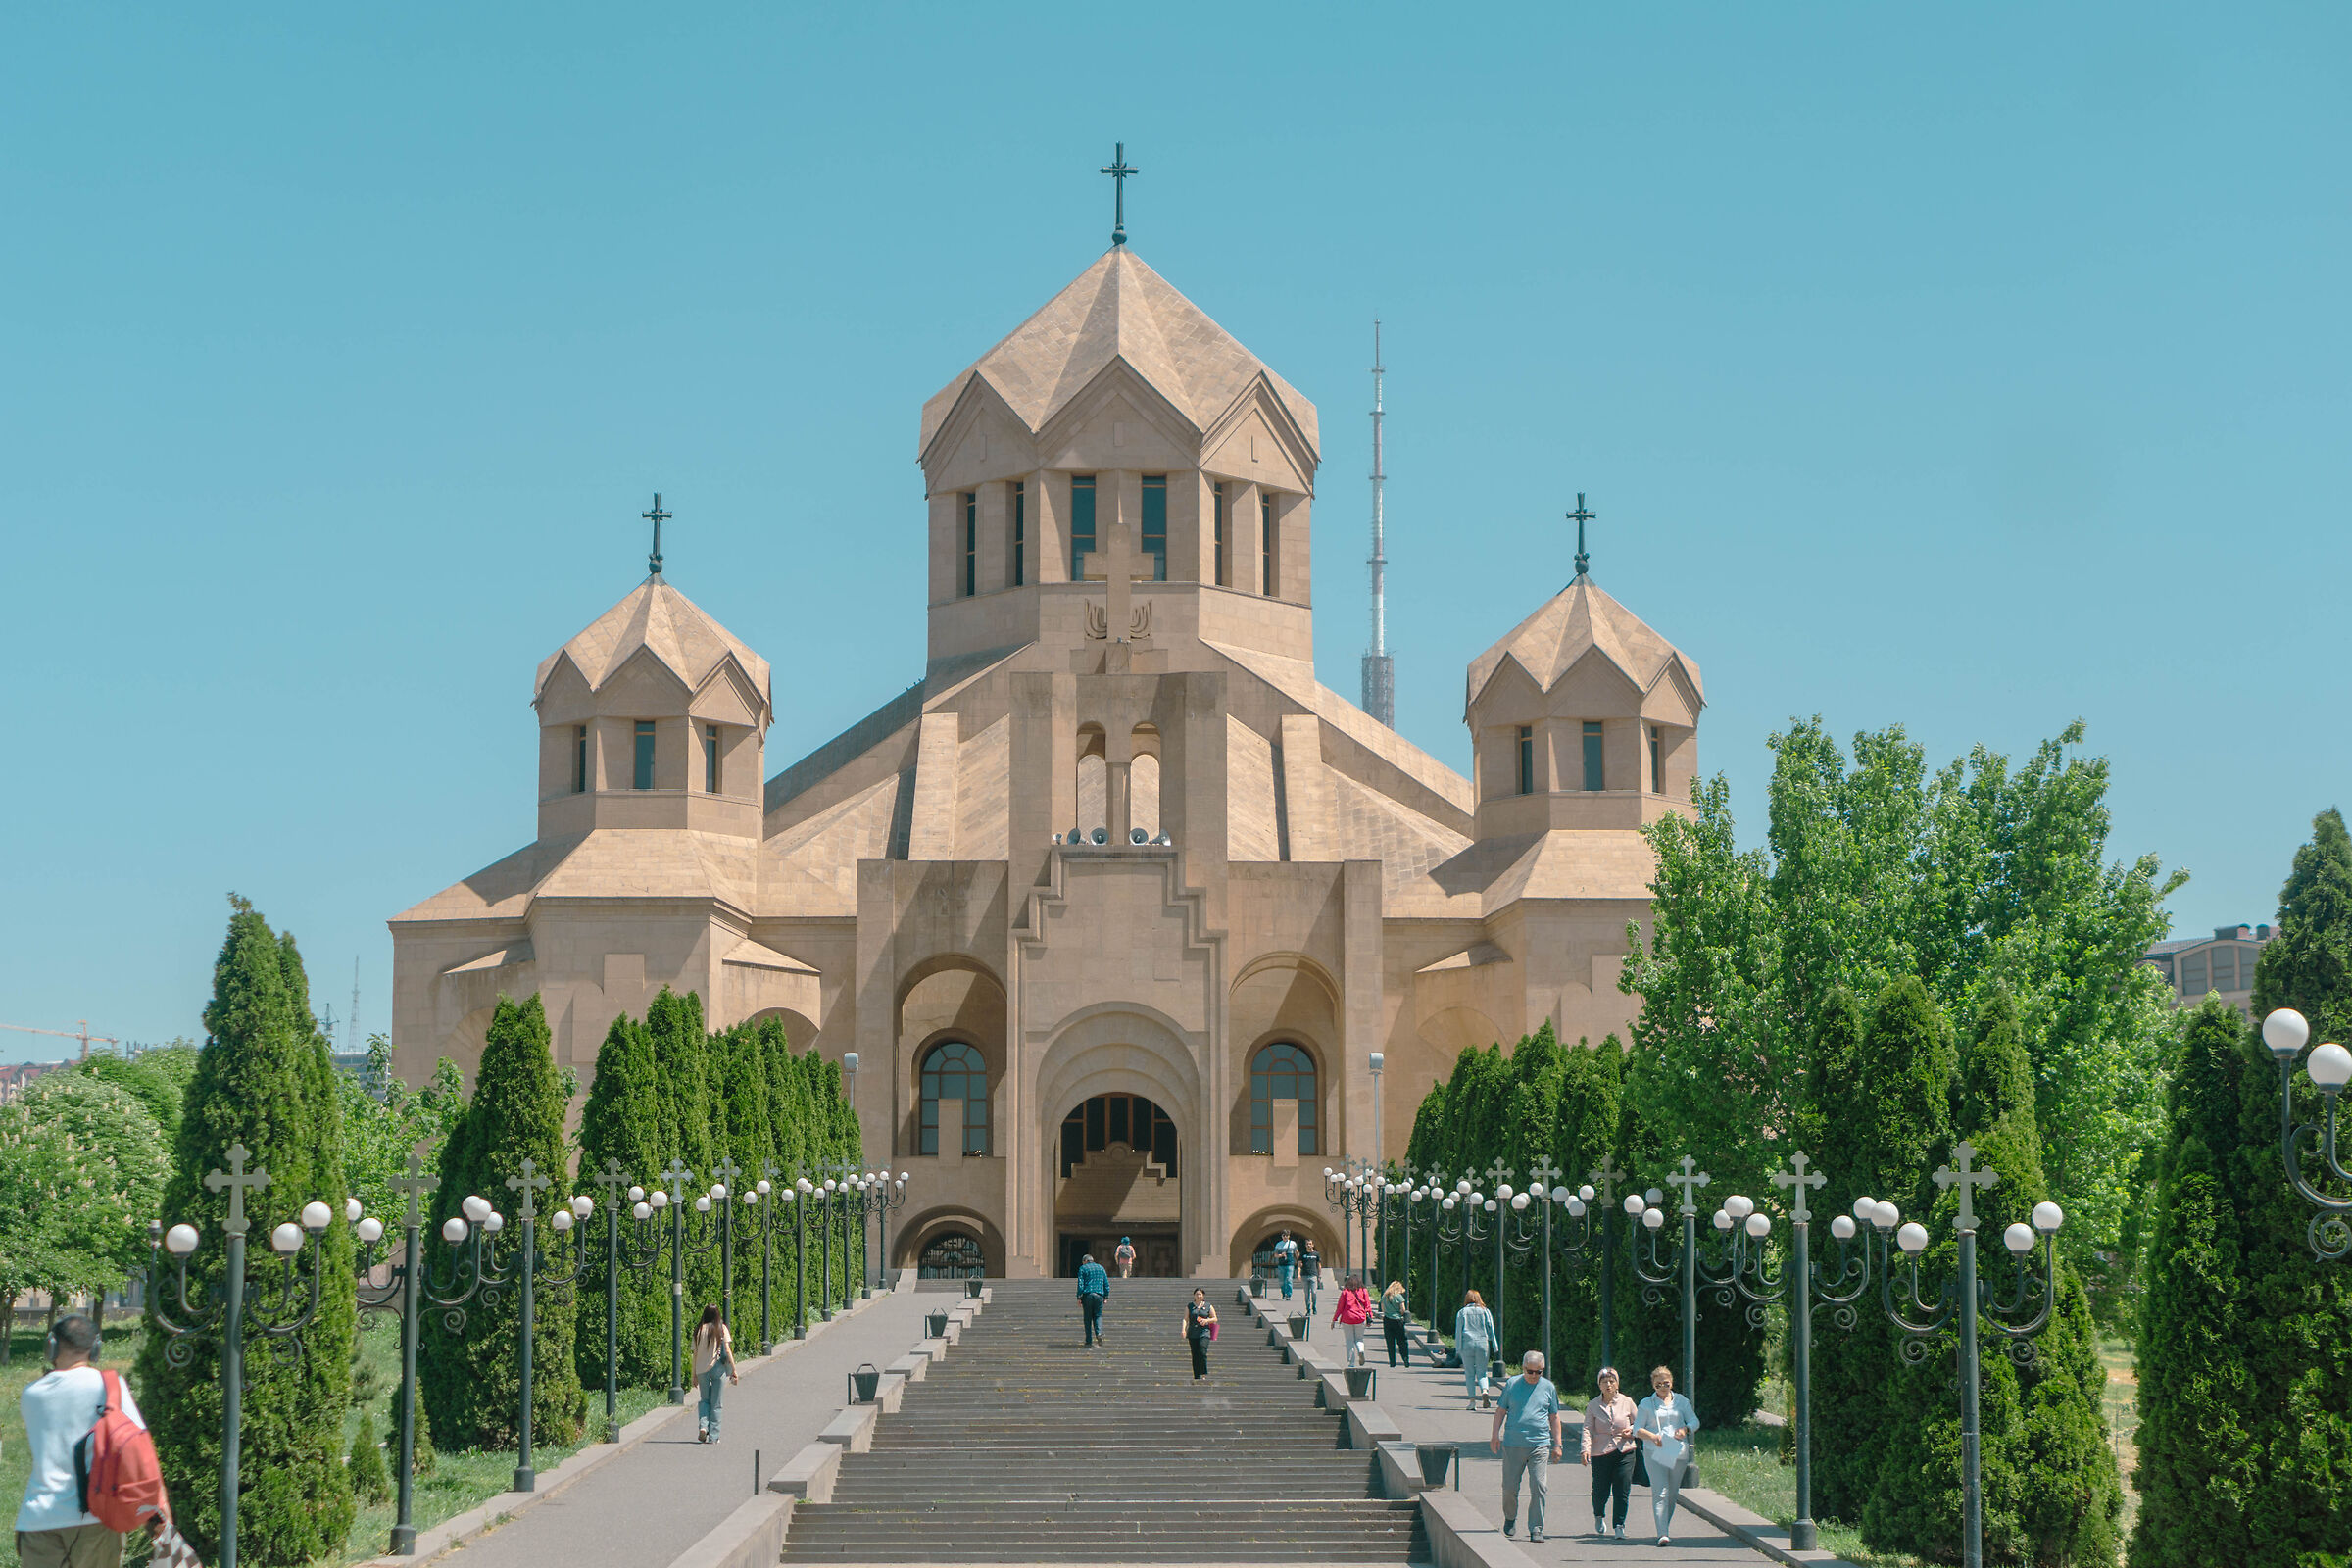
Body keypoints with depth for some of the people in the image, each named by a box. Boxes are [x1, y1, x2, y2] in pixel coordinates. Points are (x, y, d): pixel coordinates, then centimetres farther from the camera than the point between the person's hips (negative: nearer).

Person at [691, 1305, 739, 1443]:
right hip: (718, 1368, -1)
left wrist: (694, 1375, 8)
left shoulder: (699, 1329, 2)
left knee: (704, 1400, 18)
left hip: (701, 1369, 1)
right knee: (716, 1403, 8)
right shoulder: (721, 1329, -2)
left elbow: (695, 1353, 2)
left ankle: (703, 1425, -5)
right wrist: (734, 1370, -3)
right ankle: (713, 1436, 8)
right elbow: (727, 1351, -7)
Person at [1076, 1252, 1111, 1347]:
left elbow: (1080, 1284, -5)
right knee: (1098, 1316, 12)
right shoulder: (1100, 1268, 15)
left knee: (1088, 1318, 4)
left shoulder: (1083, 1268, 4)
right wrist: (1106, 1297, 17)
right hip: (1099, 1295, 2)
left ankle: (1089, 1341, 3)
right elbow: (1107, 1284, 13)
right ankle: (1098, 1333, -15)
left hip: (1087, 1294, -2)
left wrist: (1079, 1298, -4)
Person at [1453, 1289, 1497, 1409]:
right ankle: (1484, 1391, -20)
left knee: (1469, 1374, 5)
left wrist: (1458, 1348, 1)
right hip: (1482, 1344, 1)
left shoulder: (1462, 1312, 5)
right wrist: (1494, 1348, 9)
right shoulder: (1485, 1312, 7)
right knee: (1481, 1373, 8)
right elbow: (1491, 1330, 6)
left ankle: (1472, 1400, -1)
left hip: (1467, 1345, -1)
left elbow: (1458, 1331, 1)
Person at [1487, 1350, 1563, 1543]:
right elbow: (1501, 1411, 11)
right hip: (1513, 1445, 0)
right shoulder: (1512, 1384, 6)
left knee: (1539, 1487, -8)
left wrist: (1557, 1445, 10)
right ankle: (1510, 1518, 30)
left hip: (1540, 1445, 0)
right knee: (1510, 1487, 4)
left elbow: (1554, 1417, 14)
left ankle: (1536, 1528, -3)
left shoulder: (1548, 1387, 8)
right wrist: (1495, 1435, 2)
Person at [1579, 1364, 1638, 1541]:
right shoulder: (1593, 1406, 3)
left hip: (1624, 1453, 0)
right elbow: (1588, 1429, -4)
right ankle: (1599, 1516, 34)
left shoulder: (1627, 1402, 5)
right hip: (1600, 1453, 0)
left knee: (1621, 1491, -7)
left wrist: (1631, 1431, -6)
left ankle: (1620, 1526, 3)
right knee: (1601, 1491, 3)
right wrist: (1585, 1448, -19)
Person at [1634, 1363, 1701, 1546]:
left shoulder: (1681, 1401, 14)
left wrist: (1685, 1429, -13)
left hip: (1679, 1453, 3)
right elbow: (1637, 1429, 3)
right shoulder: (1646, 1404, 7)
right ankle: (1663, 1534, -23)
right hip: (1655, 1453, -3)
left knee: (1673, 1493, 7)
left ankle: (1665, 1530, 22)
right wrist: (1652, 1436, -17)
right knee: (1660, 1493, -14)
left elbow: (1694, 1421, 9)